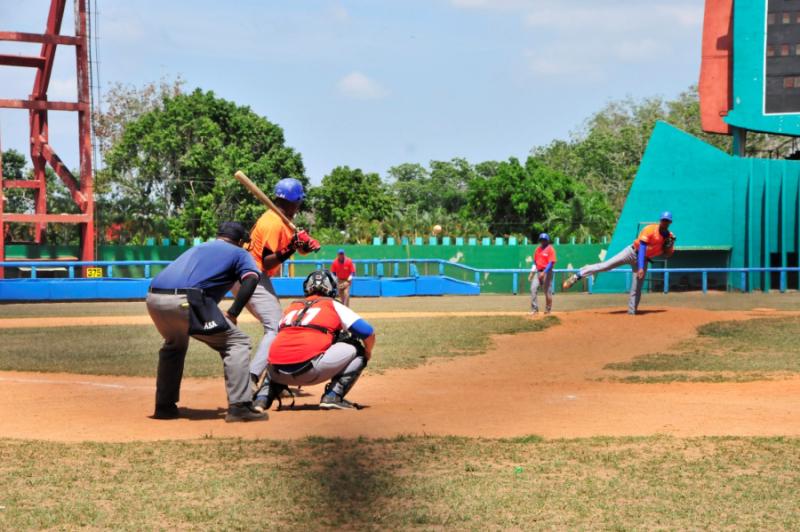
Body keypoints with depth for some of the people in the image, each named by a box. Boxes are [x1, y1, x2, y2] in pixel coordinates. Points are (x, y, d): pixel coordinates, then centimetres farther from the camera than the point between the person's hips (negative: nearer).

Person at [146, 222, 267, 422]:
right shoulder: (238, 253, 19)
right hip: (184, 300, -6)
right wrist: (232, 313, -3)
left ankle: (164, 406, 32)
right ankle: (239, 406, -6)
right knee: (237, 342, 4)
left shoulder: (197, 248, 36)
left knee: (174, 344, 33)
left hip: (154, 299, 7)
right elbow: (251, 278, -2)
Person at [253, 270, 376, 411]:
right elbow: (368, 332, 10)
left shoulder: (291, 307, 28)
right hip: (309, 370, -5)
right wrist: (368, 353, 30)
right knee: (356, 349, 14)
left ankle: (262, 399, 15)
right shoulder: (333, 305, 16)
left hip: (279, 373, 5)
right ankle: (333, 396, 2)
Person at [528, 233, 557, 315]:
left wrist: (544, 273, -23)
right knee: (533, 288, -7)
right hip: (538, 271, 6)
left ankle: (548, 309, 13)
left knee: (547, 291, 0)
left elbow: (551, 263, -15)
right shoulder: (538, 249, 14)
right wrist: (532, 272, 11)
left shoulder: (550, 249, -7)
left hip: (546, 272, -6)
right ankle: (534, 309, -5)